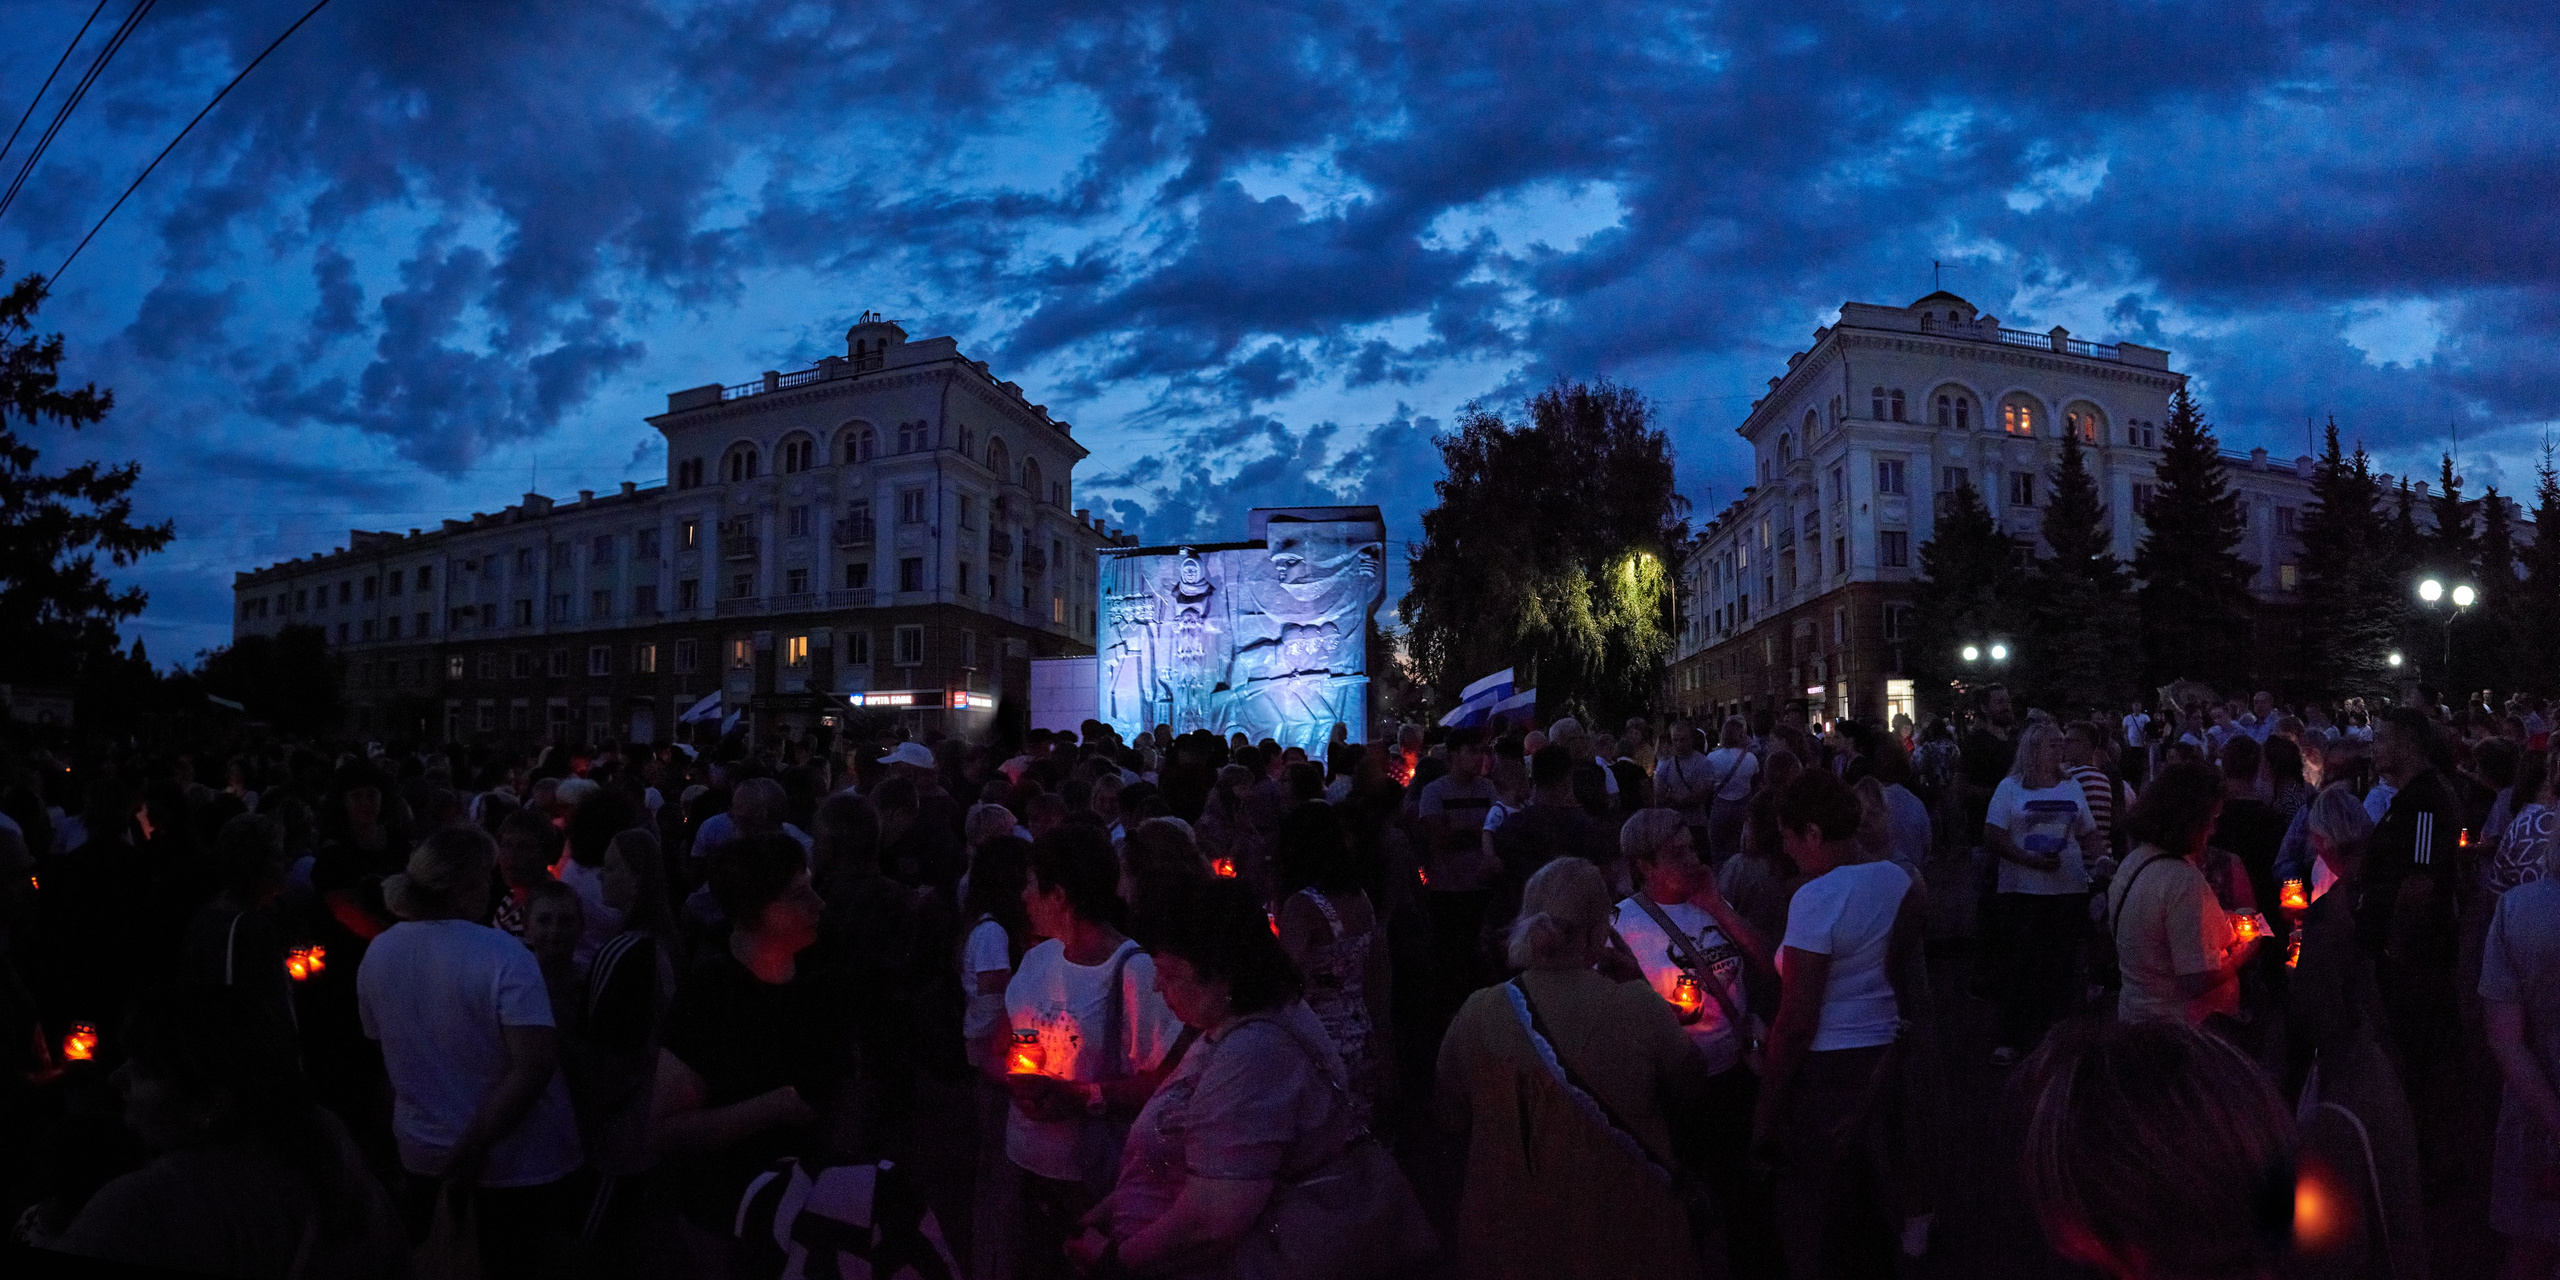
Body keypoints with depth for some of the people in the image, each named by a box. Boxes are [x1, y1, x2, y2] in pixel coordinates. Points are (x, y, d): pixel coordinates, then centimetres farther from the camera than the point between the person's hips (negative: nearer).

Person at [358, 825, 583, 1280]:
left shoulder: (377, 953, -4)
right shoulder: (501, 955, -23)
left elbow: (385, 1048, 10)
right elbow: (536, 1063, -32)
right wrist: (472, 1148, -24)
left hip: (422, 1150, 5)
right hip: (512, 1156, -5)